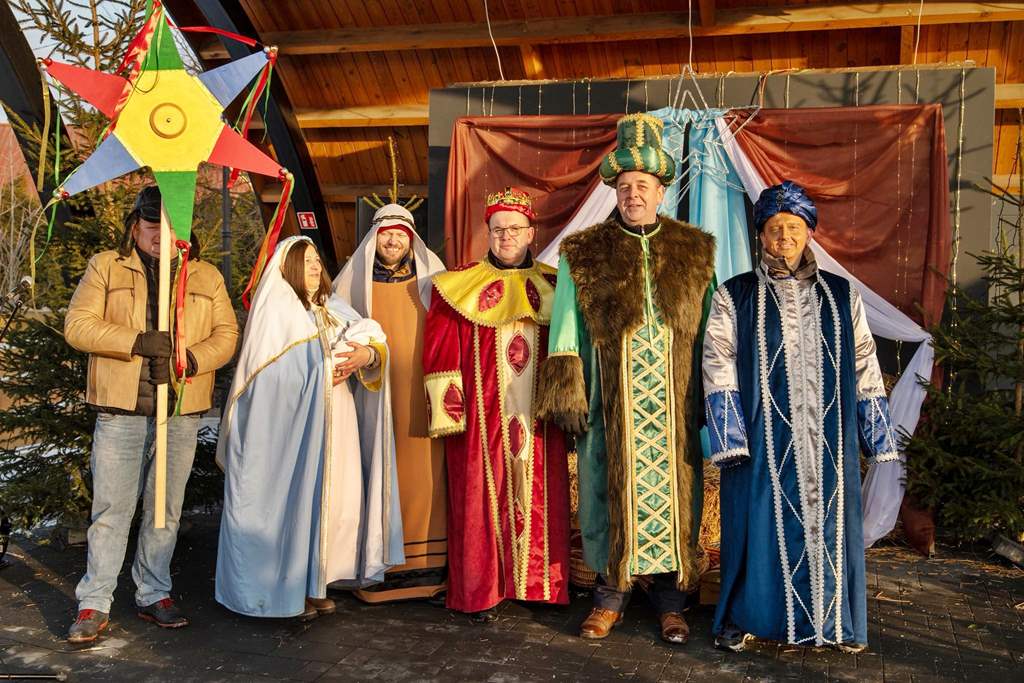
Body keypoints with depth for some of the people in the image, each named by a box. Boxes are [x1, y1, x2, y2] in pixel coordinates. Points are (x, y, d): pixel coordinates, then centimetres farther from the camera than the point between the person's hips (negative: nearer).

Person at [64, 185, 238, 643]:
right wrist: (139, 342, -17)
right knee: (111, 508, -1)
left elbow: (226, 335, 5)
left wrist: (188, 361, -14)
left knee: (166, 508, 10)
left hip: (182, 411, 2)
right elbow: (77, 325, -4)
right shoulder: (106, 267, 6)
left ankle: (154, 595, 23)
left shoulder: (207, 277, 13)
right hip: (120, 408, -2)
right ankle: (94, 605, 10)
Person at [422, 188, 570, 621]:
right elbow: (440, 351, 0)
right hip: (481, 417, -2)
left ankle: (539, 584, 17)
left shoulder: (551, 287, 12)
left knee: (540, 497, 4)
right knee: (481, 498, 0)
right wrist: (446, 405, -8)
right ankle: (480, 593, 10)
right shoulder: (459, 286, 4)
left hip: (537, 418, 2)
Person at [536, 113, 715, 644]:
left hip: (675, 401, 1)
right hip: (610, 401, -1)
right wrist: (566, 386, -7)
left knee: (673, 489, 5)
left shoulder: (695, 251, 9)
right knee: (610, 488, 4)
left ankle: (670, 598, 18)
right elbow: (567, 325, 2)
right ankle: (611, 591, 20)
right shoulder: (584, 253, 5)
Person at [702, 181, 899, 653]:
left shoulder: (841, 296, 10)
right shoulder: (734, 296, 2)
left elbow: (864, 364, 11)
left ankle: (834, 620, 24)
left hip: (826, 436, 3)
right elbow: (719, 364, -3)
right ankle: (742, 617, 18)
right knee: (760, 520, 2)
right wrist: (729, 434, -11)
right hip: (764, 433, -2)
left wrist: (876, 433, 7)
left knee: (828, 519, 8)